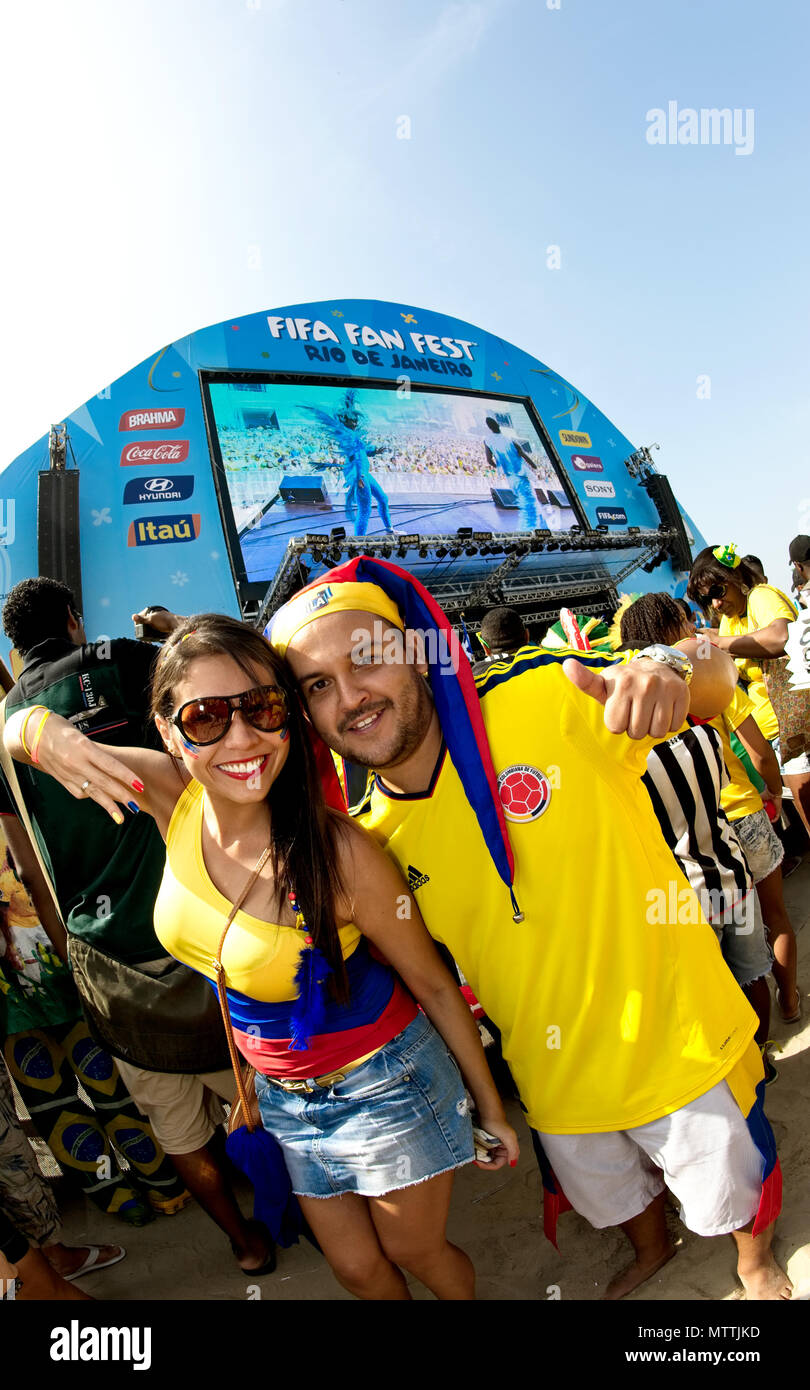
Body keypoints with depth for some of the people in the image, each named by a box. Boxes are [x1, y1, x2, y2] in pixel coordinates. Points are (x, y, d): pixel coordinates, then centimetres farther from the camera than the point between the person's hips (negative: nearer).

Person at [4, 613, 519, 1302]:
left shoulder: (343, 853, -32)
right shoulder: (172, 797, -19)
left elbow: (434, 984, -16)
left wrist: (491, 1108, -4)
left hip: (384, 1084, -4)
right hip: (285, 1094, 4)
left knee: (417, 1253, 22)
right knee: (357, 1267, 25)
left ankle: (467, 1294, 55)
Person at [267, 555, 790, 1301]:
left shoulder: (544, 702, -26)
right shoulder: (372, 842, -12)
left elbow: (718, 679, -17)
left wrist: (667, 672, -39)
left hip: (680, 1043, -3)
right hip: (558, 1081, 4)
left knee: (735, 1192, 25)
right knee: (613, 1198, 32)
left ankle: (757, 1262, 61)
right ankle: (650, 1252, 68)